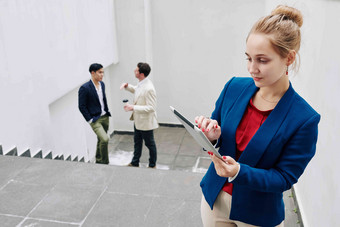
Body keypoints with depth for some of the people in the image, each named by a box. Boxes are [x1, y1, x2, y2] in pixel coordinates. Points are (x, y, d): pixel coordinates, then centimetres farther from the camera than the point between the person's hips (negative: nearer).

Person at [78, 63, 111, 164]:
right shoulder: (85, 88, -15)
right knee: (105, 139, -19)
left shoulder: (102, 84, 6)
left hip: (105, 117, 7)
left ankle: (98, 161, 34)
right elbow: (81, 106, -12)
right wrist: (90, 120, -12)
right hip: (95, 119, -7)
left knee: (101, 140, 16)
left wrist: (107, 112, 13)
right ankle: (104, 162, 0)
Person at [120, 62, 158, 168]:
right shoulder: (141, 83, -3)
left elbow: (151, 107, -31)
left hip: (146, 121, -9)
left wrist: (133, 107, -33)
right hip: (138, 120, 9)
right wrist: (127, 86, 2)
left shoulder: (149, 88, -31)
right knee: (137, 141, 24)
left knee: (150, 144, 12)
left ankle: (152, 165, 33)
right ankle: (135, 163, 43)